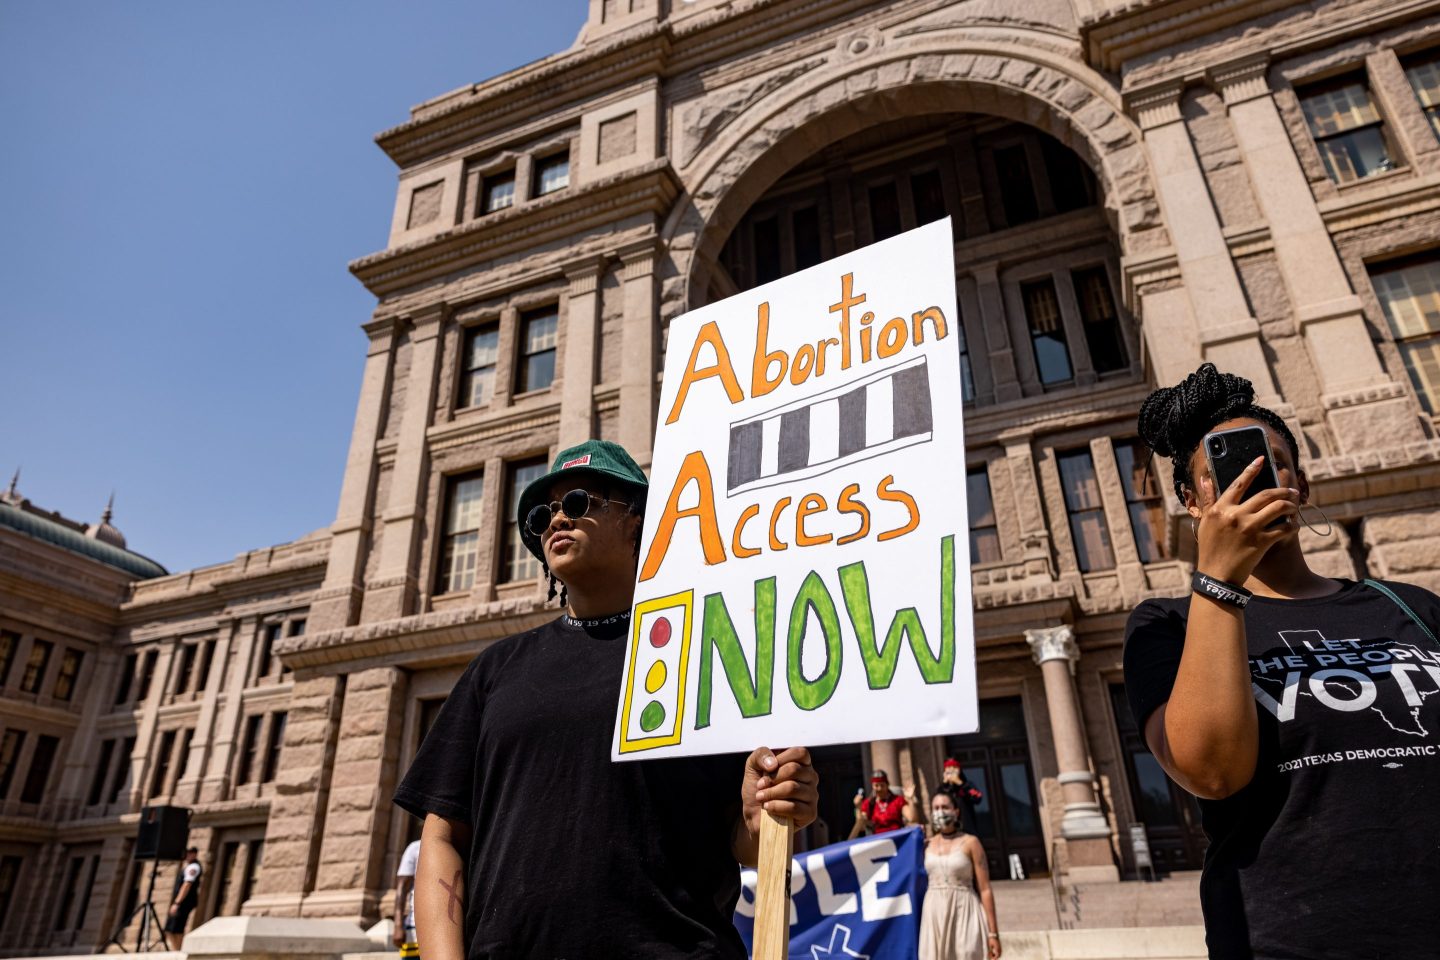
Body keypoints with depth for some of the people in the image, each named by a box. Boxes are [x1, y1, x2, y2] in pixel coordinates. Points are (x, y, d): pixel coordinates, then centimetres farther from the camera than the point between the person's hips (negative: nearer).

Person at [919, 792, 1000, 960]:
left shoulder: (970, 842, -2)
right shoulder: (927, 845, 9)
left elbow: (985, 889, -4)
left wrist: (993, 932, -8)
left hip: (964, 914, -3)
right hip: (935, 916, 3)